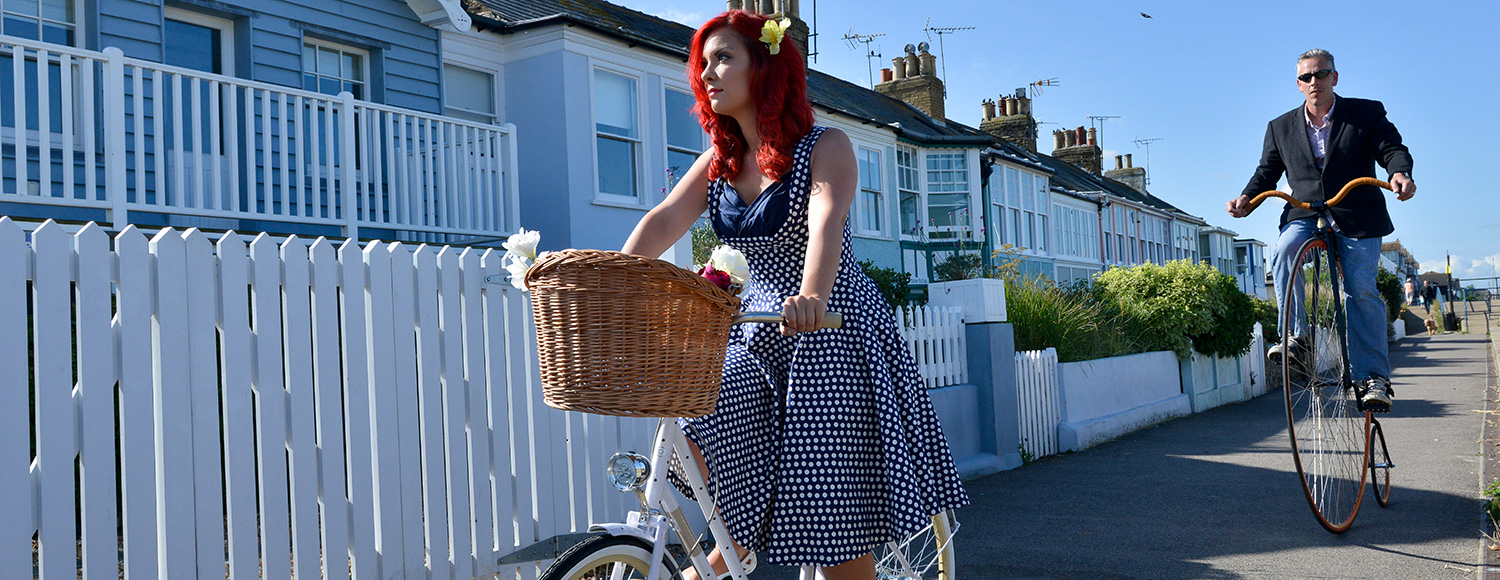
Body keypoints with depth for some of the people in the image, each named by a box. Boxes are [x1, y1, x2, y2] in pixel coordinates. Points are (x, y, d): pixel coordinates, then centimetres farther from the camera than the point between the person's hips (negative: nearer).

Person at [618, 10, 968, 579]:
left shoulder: (826, 148, -9)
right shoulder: (717, 164, 8)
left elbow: (827, 223, -28)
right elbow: (665, 219, -6)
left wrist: (811, 296, -47)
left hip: (831, 333, -5)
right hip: (757, 336, 5)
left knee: (834, 505, -5)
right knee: (693, 422, -15)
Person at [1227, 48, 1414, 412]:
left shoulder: (1367, 113, 7)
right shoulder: (1281, 128, 13)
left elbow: (1392, 148, -2)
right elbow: (1267, 171, 14)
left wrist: (1400, 173, -25)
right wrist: (1246, 198, -7)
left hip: (1357, 218, -1)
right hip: (1305, 215, 2)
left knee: (1361, 288, -13)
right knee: (1284, 250, -32)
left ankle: (1374, 376, -4)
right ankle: (1293, 335, -27)